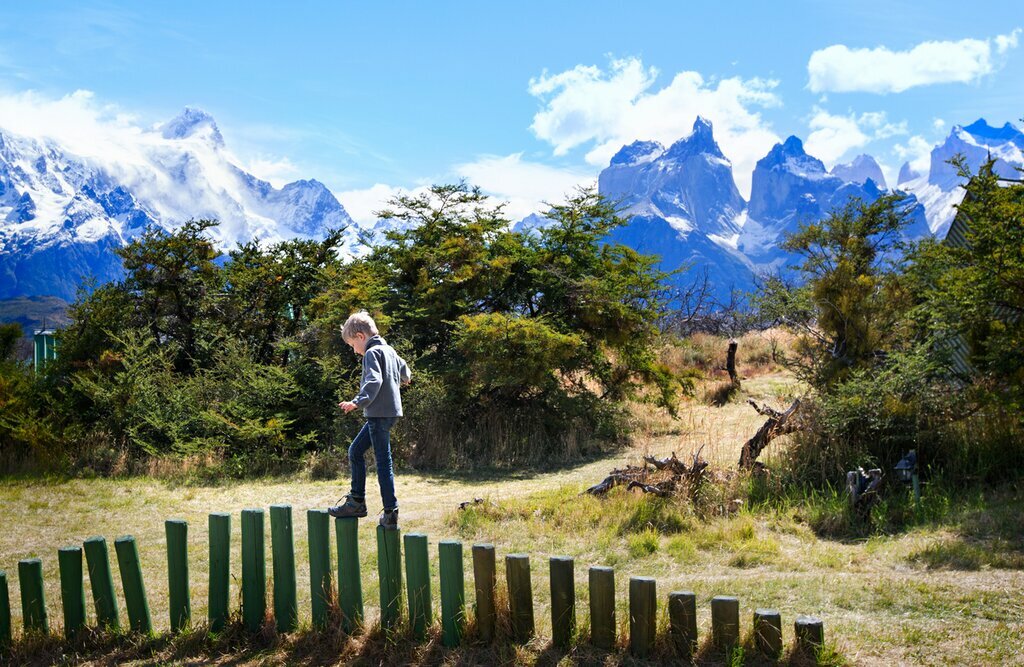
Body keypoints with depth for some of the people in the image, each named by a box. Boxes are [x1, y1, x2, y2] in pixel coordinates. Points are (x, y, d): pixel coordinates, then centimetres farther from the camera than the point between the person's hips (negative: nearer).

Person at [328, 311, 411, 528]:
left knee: (383, 460, -7)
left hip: (380, 412, -10)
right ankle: (356, 501, 18)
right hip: (390, 410, 10)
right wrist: (404, 379, 55)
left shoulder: (372, 353, -11)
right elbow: (404, 370, 32)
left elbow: (374, 381, -26)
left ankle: (391, 511, -4)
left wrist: (358, 402, -36)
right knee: (355, 451, 16)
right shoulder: (389, 350, 15)